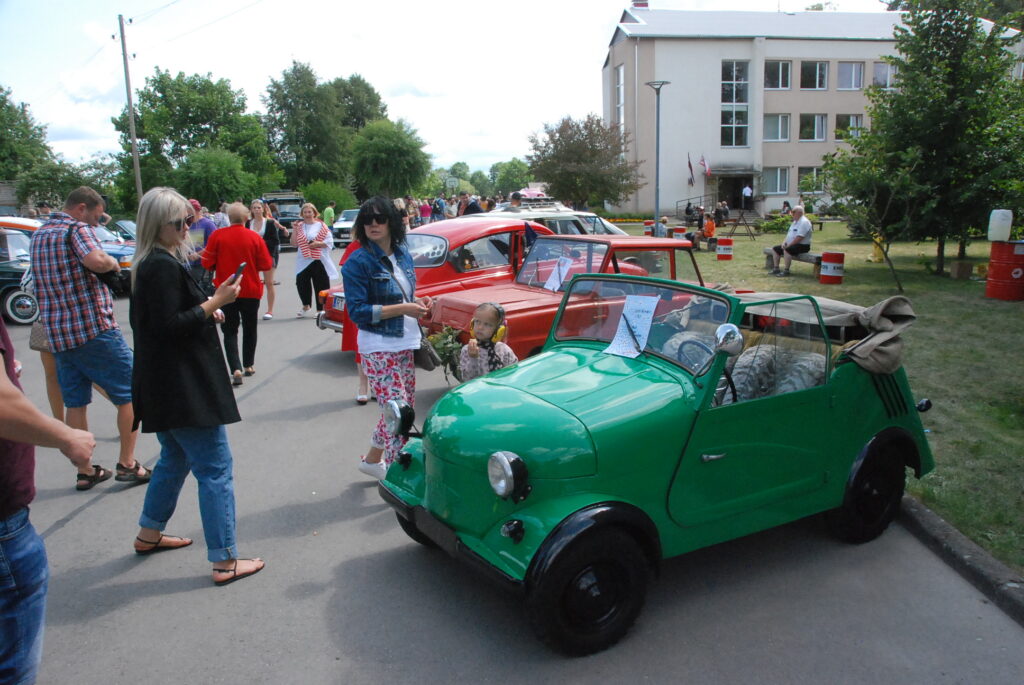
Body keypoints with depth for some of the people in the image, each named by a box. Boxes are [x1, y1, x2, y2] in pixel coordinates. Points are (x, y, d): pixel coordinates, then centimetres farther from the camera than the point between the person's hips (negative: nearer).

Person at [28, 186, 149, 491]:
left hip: (58, 334, 8)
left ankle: (85, 471, 18)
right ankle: (127, 464, 6)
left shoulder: (38, 235, 17)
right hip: (94, 328, -8)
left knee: (75, 403, 12)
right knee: (130, 394, 4)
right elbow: (96, 261, -29)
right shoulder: (77, 229, -9)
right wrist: (113, 262, -7)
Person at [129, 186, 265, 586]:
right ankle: (225, 562, 0)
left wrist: (206, 310, 10)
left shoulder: (148, 265, 14)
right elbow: (169, 326, -22)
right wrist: (215, 302, -16)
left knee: (176, 460, 25)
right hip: (184, 389, -11)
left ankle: (149, 534, 39)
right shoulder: (164, 266, -18)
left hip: (165, 387, 11)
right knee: (215, 468, -5)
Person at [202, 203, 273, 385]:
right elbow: (266, 265, -7)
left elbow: (207, 263, -6)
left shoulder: (217, 236, -10)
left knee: (230, 331, 5)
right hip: (251, 291, 1)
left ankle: (236, 369, -10)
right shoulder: (254, 237, -9)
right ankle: (248, 365, 26)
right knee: (249, 329, 18)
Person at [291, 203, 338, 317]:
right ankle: (306, 305, 23)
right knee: (301, 282, -1)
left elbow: (330, 242, -2)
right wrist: (294, 230, -3)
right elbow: (294, 243, 6)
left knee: (321, 285, 0)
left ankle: (320, 309, 13)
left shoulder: (321, 226, 2)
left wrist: (318, 244, -15)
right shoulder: (299, 226, 11)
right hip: (303, 261, 3)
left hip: (319, 261, -3)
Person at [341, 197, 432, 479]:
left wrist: (417, 303, -1)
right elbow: (356, 310, -16)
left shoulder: (403, 254, 9)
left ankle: (373, 459, 35)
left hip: (404, 344, 8)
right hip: (379, 348, -7)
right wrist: (401, 308, -20)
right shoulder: (358, 262, -12)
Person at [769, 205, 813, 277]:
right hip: (791, 245, 11)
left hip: (802, 246, -11)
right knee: (775, 249, 6)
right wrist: (784, 242, 4)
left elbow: (799, 237, -24)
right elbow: (789, 233, 22)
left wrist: (789, 245, -21)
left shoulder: (804, 222, -15)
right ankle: (776, 269, 3)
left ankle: (786, 271, -30)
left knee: (787, 250, -36)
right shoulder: (795, 222, 19)